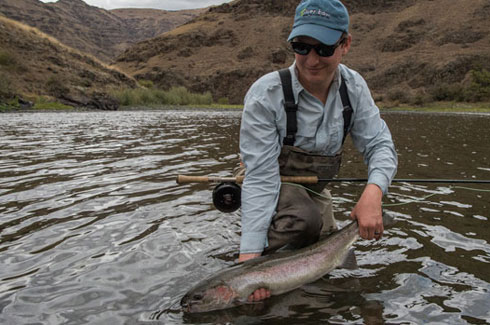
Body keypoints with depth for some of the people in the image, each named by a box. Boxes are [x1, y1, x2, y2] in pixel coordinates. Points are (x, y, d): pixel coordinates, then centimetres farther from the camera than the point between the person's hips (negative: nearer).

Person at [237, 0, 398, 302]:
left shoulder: (354, 87, -12)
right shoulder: (265, 94, -28)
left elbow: (380, 145, -13)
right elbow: (261, 176, -31)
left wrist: (373, 193, -36)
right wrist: (251, 253, -39)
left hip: (315, 189, 6)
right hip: (275, 185, -5)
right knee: (305, 219, -37)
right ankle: (268, 252, -7)